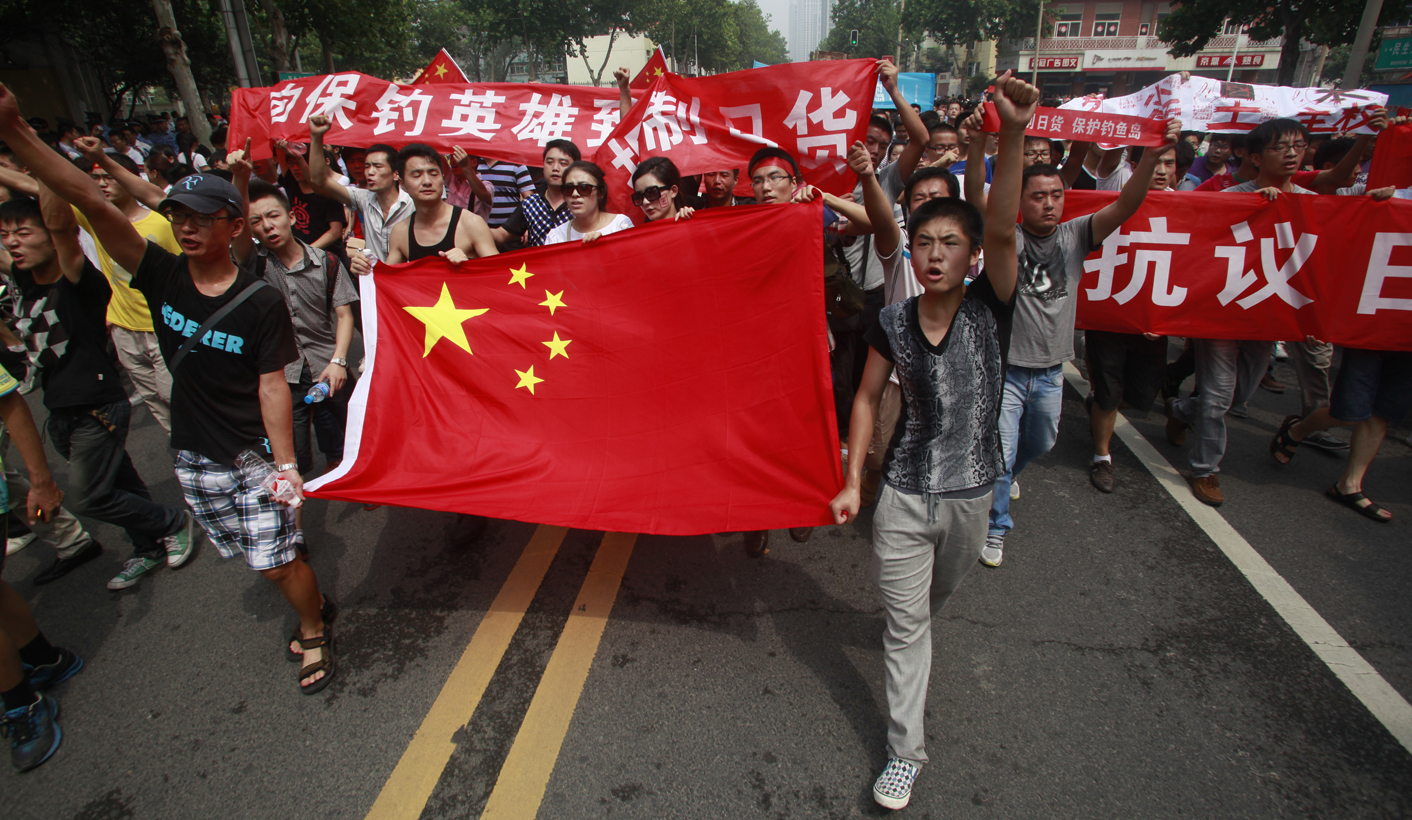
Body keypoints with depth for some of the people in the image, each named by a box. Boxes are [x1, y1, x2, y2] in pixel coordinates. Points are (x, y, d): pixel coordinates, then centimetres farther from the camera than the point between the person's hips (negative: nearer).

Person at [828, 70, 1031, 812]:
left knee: (933, 601, 26)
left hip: (972, 494, 1)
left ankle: (912, 639, 62)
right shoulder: (893, 322, -8)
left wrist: (1013, 135, -43)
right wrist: (852, 481, -4)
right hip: (906, 496, 0)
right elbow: (867, 398, 0)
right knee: (904, 624, 7)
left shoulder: (986, 308, -12)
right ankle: (905, 751, 22)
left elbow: (1002, 231, -29)